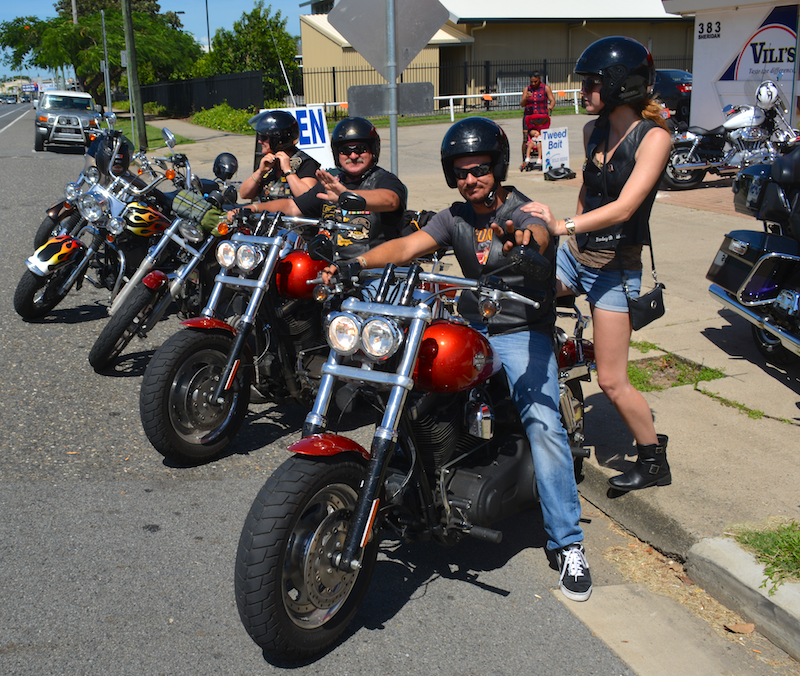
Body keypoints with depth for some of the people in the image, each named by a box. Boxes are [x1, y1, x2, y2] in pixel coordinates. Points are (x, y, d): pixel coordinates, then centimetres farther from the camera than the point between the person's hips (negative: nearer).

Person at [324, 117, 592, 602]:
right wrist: (356, 262, -25)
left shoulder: (527, 211, -7)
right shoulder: (455, 217, 8)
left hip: (524, 333, -5)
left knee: (543, 422, -24)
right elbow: (409, 246, -7)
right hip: (470, 330, 5)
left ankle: (569, 543, -16)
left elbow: (537, 234, -32)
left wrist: (521, 239, -58)